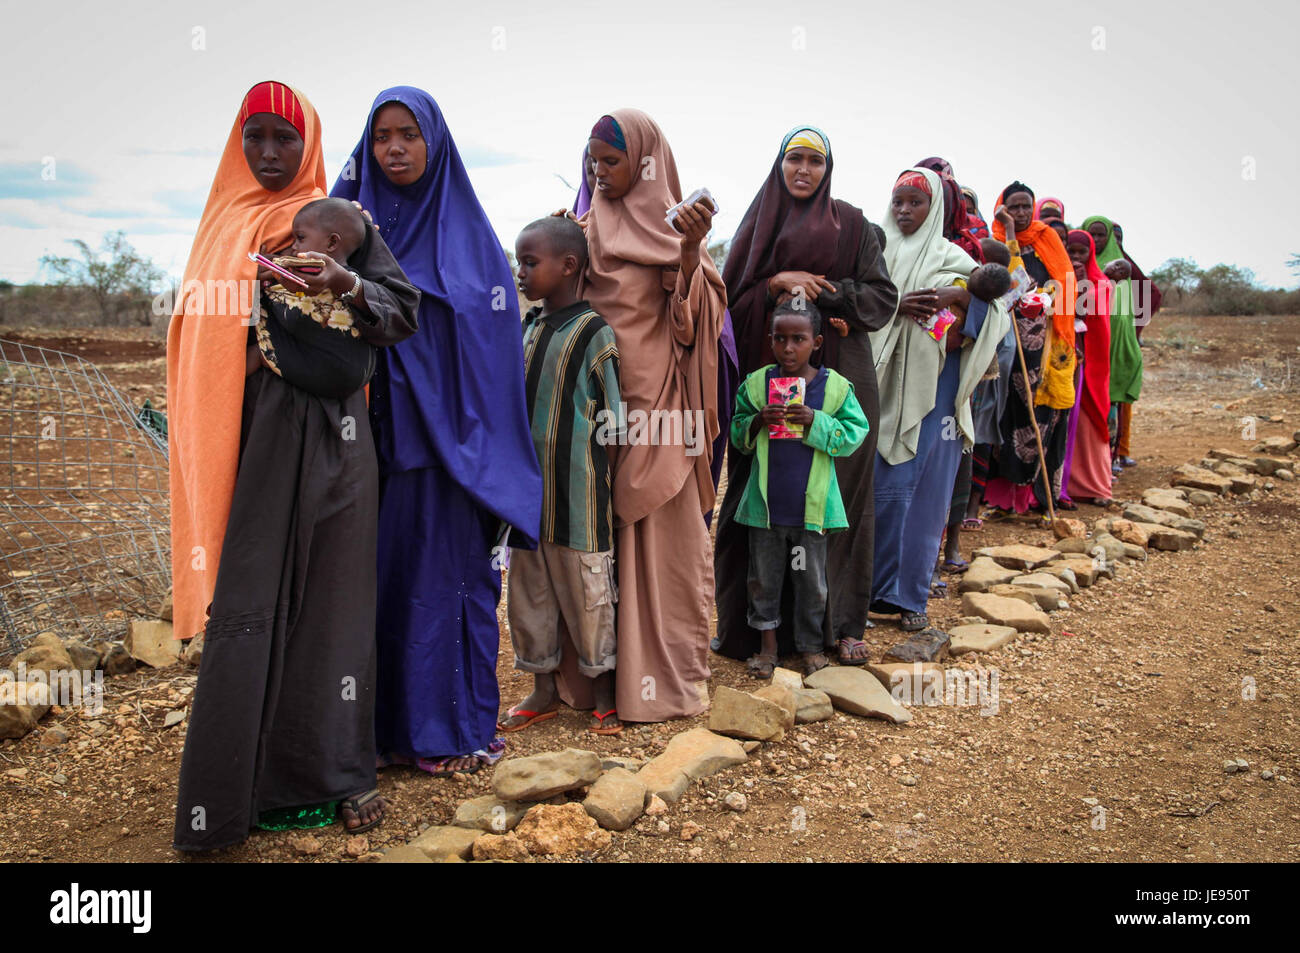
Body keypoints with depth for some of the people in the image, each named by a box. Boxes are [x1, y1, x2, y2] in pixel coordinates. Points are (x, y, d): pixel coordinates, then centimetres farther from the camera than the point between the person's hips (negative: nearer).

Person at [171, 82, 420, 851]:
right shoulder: (226, 225, 14)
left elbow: (405, 312, -3)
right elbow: (202, 331, 15)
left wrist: (350, 285, -22)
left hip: (327, 433, -2)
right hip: (247, 436, 2)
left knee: (332, 594, 1)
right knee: (246, 600, 0)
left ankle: (340, 768, 13)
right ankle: (234, 785, 9)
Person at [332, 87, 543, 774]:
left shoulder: (467, 229, 5)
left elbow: (491, 334, -1)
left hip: (448, 436, -2)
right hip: (376, 434, 2)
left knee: (448, 569, 1)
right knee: (377, 570, 5)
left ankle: (452, 725, 13)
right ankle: (384, 720, 17)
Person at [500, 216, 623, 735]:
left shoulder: (593, 332, -9)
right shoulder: (527, 329, 11)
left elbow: (612, 423, -8)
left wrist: (597, 472, -10)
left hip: (576, 492, -7)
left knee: (585, 586, 3)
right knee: (528, 587, 13)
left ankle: (603, 692, 21)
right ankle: (543, 690, 28)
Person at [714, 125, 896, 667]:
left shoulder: (852, 226, 9)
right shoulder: (759, 223, 12)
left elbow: (883, 298, 2)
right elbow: (731, 295, 4)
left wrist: (823, 292, -10)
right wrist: (778, 283, -12)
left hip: (838, 376, 0)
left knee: (839, 492, 0)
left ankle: (841, 622, 10)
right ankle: (745, 620, 8)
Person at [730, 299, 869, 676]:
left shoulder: (835, 386, -4)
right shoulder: (756, 384, -1)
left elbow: (854, 434, -5)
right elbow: (736, 435, 6)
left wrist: (815, 422, -19)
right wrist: (757, 422, -15)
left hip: (812, 503, -1)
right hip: (765, 503, 1)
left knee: (811, 580, 12)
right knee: (764, 577, 13)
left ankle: (811, 645, 30)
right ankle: (768, 643, 29)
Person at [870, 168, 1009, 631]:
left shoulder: (950, 257, 9)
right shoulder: (877, 252, 11)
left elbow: (997, 304, 1)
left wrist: (958, 295, -16)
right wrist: (897, 305, -18)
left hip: (933, 387, 0)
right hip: (884, 384, 0)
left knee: (926, 492, 0)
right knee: (885, 486, -1)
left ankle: (912, 595, 9)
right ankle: (879, 587, 11)